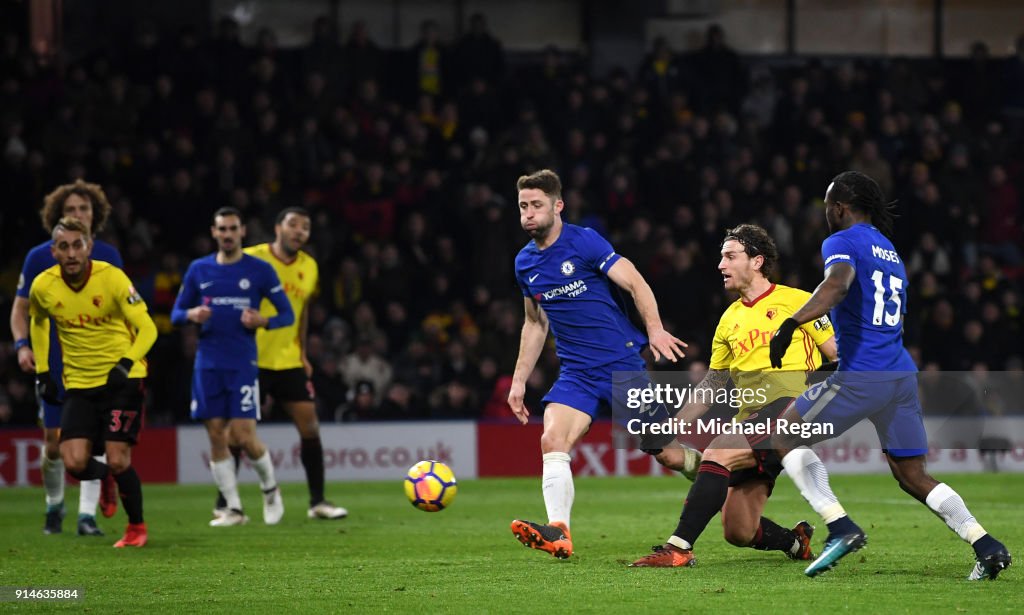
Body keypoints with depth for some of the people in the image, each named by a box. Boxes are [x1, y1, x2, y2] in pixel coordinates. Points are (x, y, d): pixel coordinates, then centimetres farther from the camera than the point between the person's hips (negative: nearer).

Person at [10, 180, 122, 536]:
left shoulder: (108, 256, 2)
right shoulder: (39, 257, -2)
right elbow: (20, 308, 4)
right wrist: (22, 345, -11)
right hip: (53, 363, 0)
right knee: (54, 442, 4)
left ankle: (87, 516, -9)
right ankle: (54, 505, 27)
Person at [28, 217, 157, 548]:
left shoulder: (111, 278, -15)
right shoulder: (43, 286, -5)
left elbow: (147, 328, -14)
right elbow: (38, 322, 18)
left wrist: (126, 363, -31)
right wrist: (43, 371, 13)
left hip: (122, 379, -3)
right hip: (78, 383, 3)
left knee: (117, 460, -12)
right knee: (75, 463, -13)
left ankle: (137, 527, 14)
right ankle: (107, 477, 25)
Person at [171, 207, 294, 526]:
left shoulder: (260, 270, 1)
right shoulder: (198, 269, 9)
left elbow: (288, 314, 5)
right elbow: (176, 313, 13)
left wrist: (263, 321, -16)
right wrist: (191, 315, -10)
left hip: (243, 364, -3)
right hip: (208, 364, 3)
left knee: (243, 436, -10)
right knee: (216, 436, 0)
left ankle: (270, 488, 17)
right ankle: (234, 509, 7)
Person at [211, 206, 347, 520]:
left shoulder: (309, 267, 6)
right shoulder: (251, 259, -10)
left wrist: (301, 353, 15)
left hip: (289, 361, 5)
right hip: (252, 361, -5)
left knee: (310, 424, -1)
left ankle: (317, 501, 7)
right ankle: (223, 503, 8)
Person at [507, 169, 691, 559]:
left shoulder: (584, 242, -8)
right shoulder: (525, 263, 10)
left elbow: (635, 283, -12)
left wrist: (655, 329, -27)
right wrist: (519, 380, 20)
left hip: (622, 360, -5)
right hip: (576, 372, 5)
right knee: (552, 442, -18)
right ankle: (558, 533, -29)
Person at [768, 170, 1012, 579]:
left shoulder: (842, 242, -2)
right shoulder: (890, 252, 24)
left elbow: (837, 285, -24)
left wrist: (791, 324, -34)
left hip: (861, 376, -8)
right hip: (903, 374, 8)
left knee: (783, 435, 5)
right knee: (913, 477, 13)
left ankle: (841, 528, -8)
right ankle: (986, 545, -1)